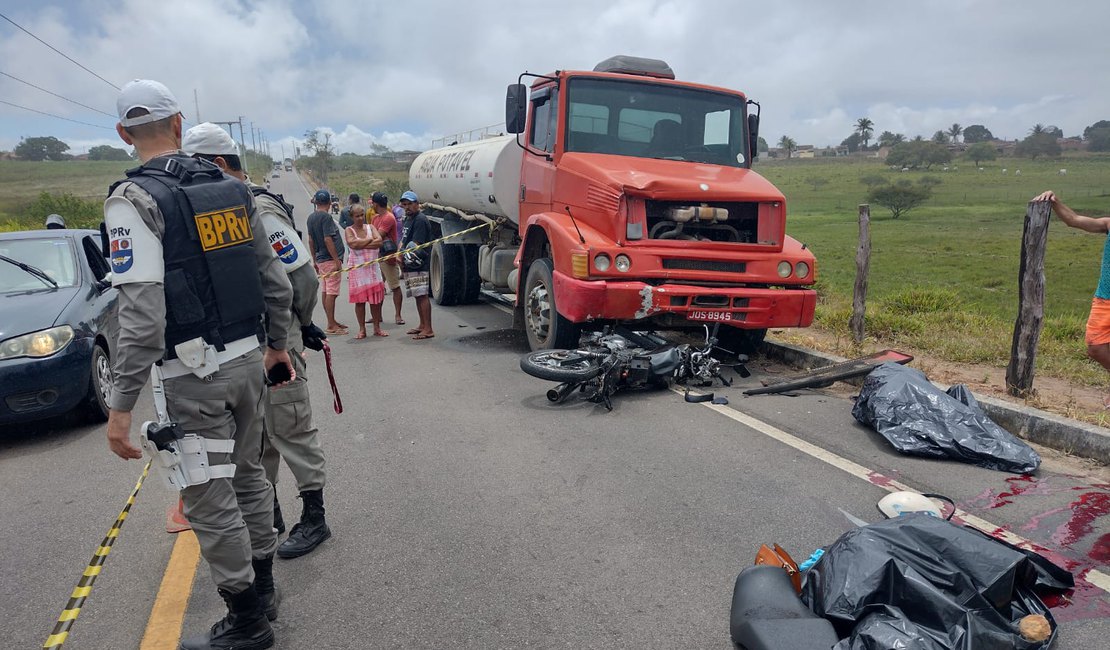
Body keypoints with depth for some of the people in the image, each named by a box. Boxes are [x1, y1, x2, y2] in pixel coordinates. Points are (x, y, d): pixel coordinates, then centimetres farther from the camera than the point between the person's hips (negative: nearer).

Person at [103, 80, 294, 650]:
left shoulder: (133, 200, -12)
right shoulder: (232, 190, 6)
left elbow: (142, 313, -21)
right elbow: (275, 282, 9)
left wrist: (121, 405, -17)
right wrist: (277, 344, 22)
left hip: (191, 376, -6)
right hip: (247, 360, 7)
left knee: (211, 503, 6)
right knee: (248, 475, 20)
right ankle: (261, 589, 36)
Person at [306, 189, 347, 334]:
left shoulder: (311, 217, 12)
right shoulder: (326, 217, -13)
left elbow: (310, 240, 16)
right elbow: (327, 239, -19)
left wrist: (315, 260, 22)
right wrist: (337, 259, -17)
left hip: (320, 259, 9)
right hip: (330, 259, -9)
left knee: (326, 292, 13)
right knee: (331, 292, -6)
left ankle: (332, 321, 22)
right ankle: (331, 326, -4)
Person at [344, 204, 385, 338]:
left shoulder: (370, 227, 7)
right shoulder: (349, 230, 0)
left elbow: (379, 242, -9)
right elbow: (352, 243, -20)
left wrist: (361, 245, -14)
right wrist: (370, 239, -9)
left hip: (372, 267, 2)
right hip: (357, 268, -2)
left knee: (376, 299, 4)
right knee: (360, 300, 1)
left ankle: (377, 328, 14)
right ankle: (362, 329, 10)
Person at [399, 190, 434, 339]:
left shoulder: (420, 220, -11)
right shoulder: (408, 219, 20)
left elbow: (416, 244, -18)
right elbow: (403, 240, 26)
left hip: (418, 266, -10)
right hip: (408, 266, 10)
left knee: (422, 295, -11)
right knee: (418, 295, 14)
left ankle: (428, 329, -11)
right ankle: (422, 325, 22)